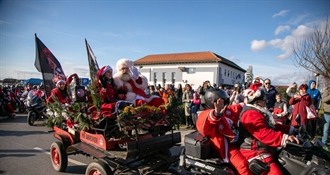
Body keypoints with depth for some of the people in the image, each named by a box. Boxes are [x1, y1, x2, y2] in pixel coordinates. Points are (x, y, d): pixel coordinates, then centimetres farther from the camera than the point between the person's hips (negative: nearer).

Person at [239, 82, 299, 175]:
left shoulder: (259, 112, 17)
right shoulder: (251, 114, -19)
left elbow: (271, 126, 21)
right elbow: (264, 134, -31)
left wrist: (290, 129, 15)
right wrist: (284, 138, -37)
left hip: (264, 149, 11)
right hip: (255, 152, -11)